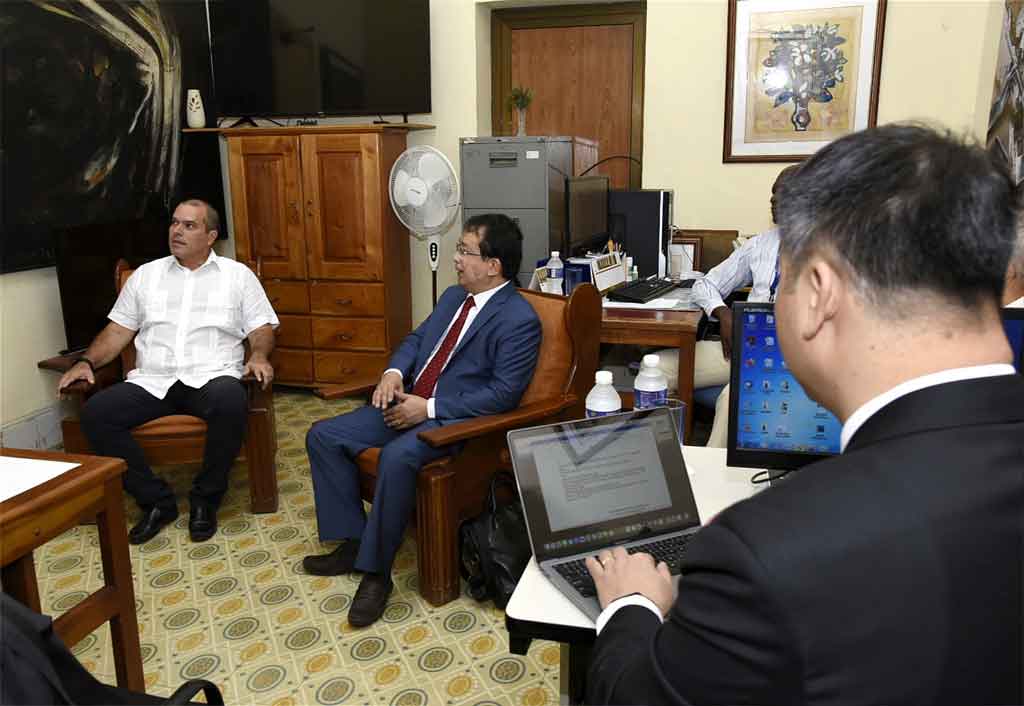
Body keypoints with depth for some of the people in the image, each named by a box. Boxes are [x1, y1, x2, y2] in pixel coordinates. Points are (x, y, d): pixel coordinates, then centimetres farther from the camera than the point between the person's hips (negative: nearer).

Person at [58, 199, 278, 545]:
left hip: (210, 377, -3)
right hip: (151, 382, 3)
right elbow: (118, 330, 17)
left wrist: (259, 355, -15)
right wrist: (87, 361, 1)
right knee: (95, 412, -23)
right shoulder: (145, 274, 18)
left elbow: (262, 328, 6)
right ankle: (156, 500, -9)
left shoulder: (237, 274, 11)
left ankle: (205, 499, -15)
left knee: (232, 401, -37)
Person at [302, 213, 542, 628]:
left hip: (455, 418, -9)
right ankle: (353, 541, 7)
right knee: (323, 436, -1)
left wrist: (429, 407, -20)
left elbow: (504, 392, -19)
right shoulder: (454, 296, 13)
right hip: (408, 402, 9)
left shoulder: (519, 320, -13)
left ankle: (375, 570, -18)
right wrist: (394, 371, -1)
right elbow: (416, 339, 22)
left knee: (397, 456, -37)